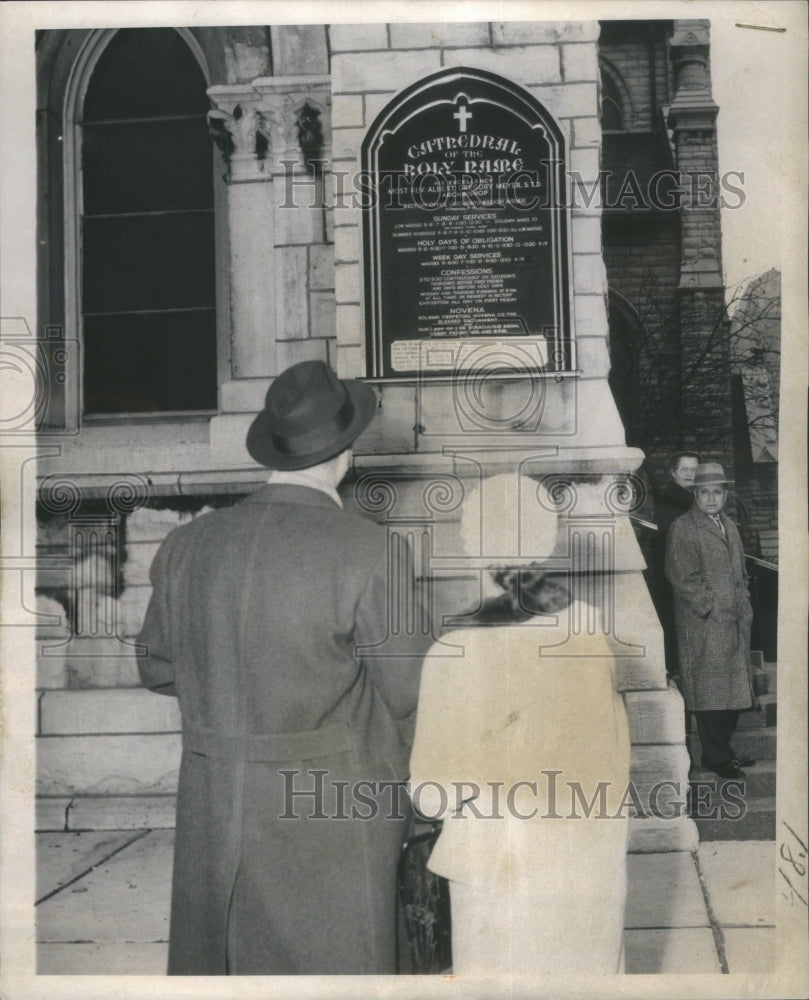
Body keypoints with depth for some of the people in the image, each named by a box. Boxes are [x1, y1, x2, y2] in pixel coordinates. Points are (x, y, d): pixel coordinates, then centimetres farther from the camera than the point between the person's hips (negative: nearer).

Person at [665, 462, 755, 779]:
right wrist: (713, 608, -15)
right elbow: (683, 579, -15)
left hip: (735, 624, 8)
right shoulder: (682, 529, -10)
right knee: (710, 693, -2)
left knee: (734, 691, 13)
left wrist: (744, 608, 10)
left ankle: (722, 750, 24)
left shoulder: (728, 525, 15)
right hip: (703, 627, -8)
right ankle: (715, 758, 9)